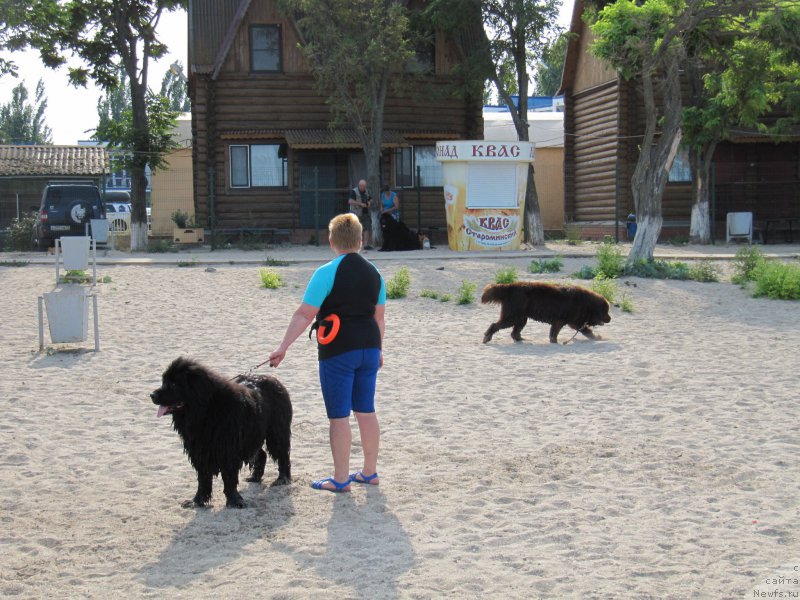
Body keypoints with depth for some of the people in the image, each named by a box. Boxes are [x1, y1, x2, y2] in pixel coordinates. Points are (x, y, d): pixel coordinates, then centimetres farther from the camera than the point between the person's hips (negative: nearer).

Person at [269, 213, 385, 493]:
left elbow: (304, 314, -14)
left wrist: (283, 347, -10)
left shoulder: (327, 272, -12)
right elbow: (379, 316, 13)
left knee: (338, 416, 1)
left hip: (338, 351, -6)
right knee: (366, 411, 15)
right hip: (369, 347, 6)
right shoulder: (374, 272, 7)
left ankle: (340, 479, 7)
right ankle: (370, 472, 24)